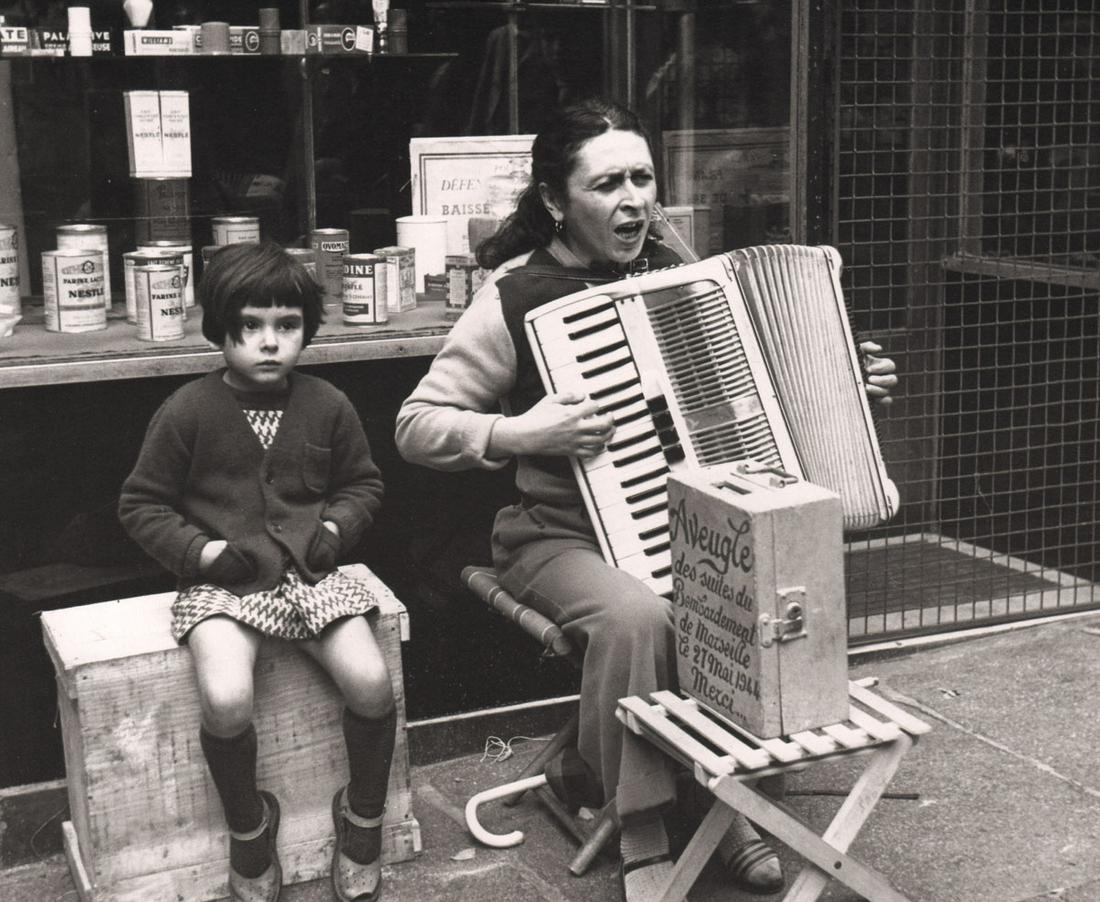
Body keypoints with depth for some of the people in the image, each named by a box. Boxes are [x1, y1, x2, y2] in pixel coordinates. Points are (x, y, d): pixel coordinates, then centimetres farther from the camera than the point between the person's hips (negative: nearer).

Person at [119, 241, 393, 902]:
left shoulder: (327, 407, 4)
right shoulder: (188, 413, -4)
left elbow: (364, 483, 18)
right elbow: (141, 504, 3)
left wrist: (335, 527, -2)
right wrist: (200, 551, -11)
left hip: (310, 572, 2)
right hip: (222, 582, -2)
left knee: (372, 683, -21)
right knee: (227, 701, -28)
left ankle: (364, 818, 8)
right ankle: (249, 826, 3)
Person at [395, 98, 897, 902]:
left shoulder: (674, 272, 7)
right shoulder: (518, 295, -10)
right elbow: (417, 425, -10)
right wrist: (519, 433, -25)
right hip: (565, 535, -5)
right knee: (637, 615, -36)